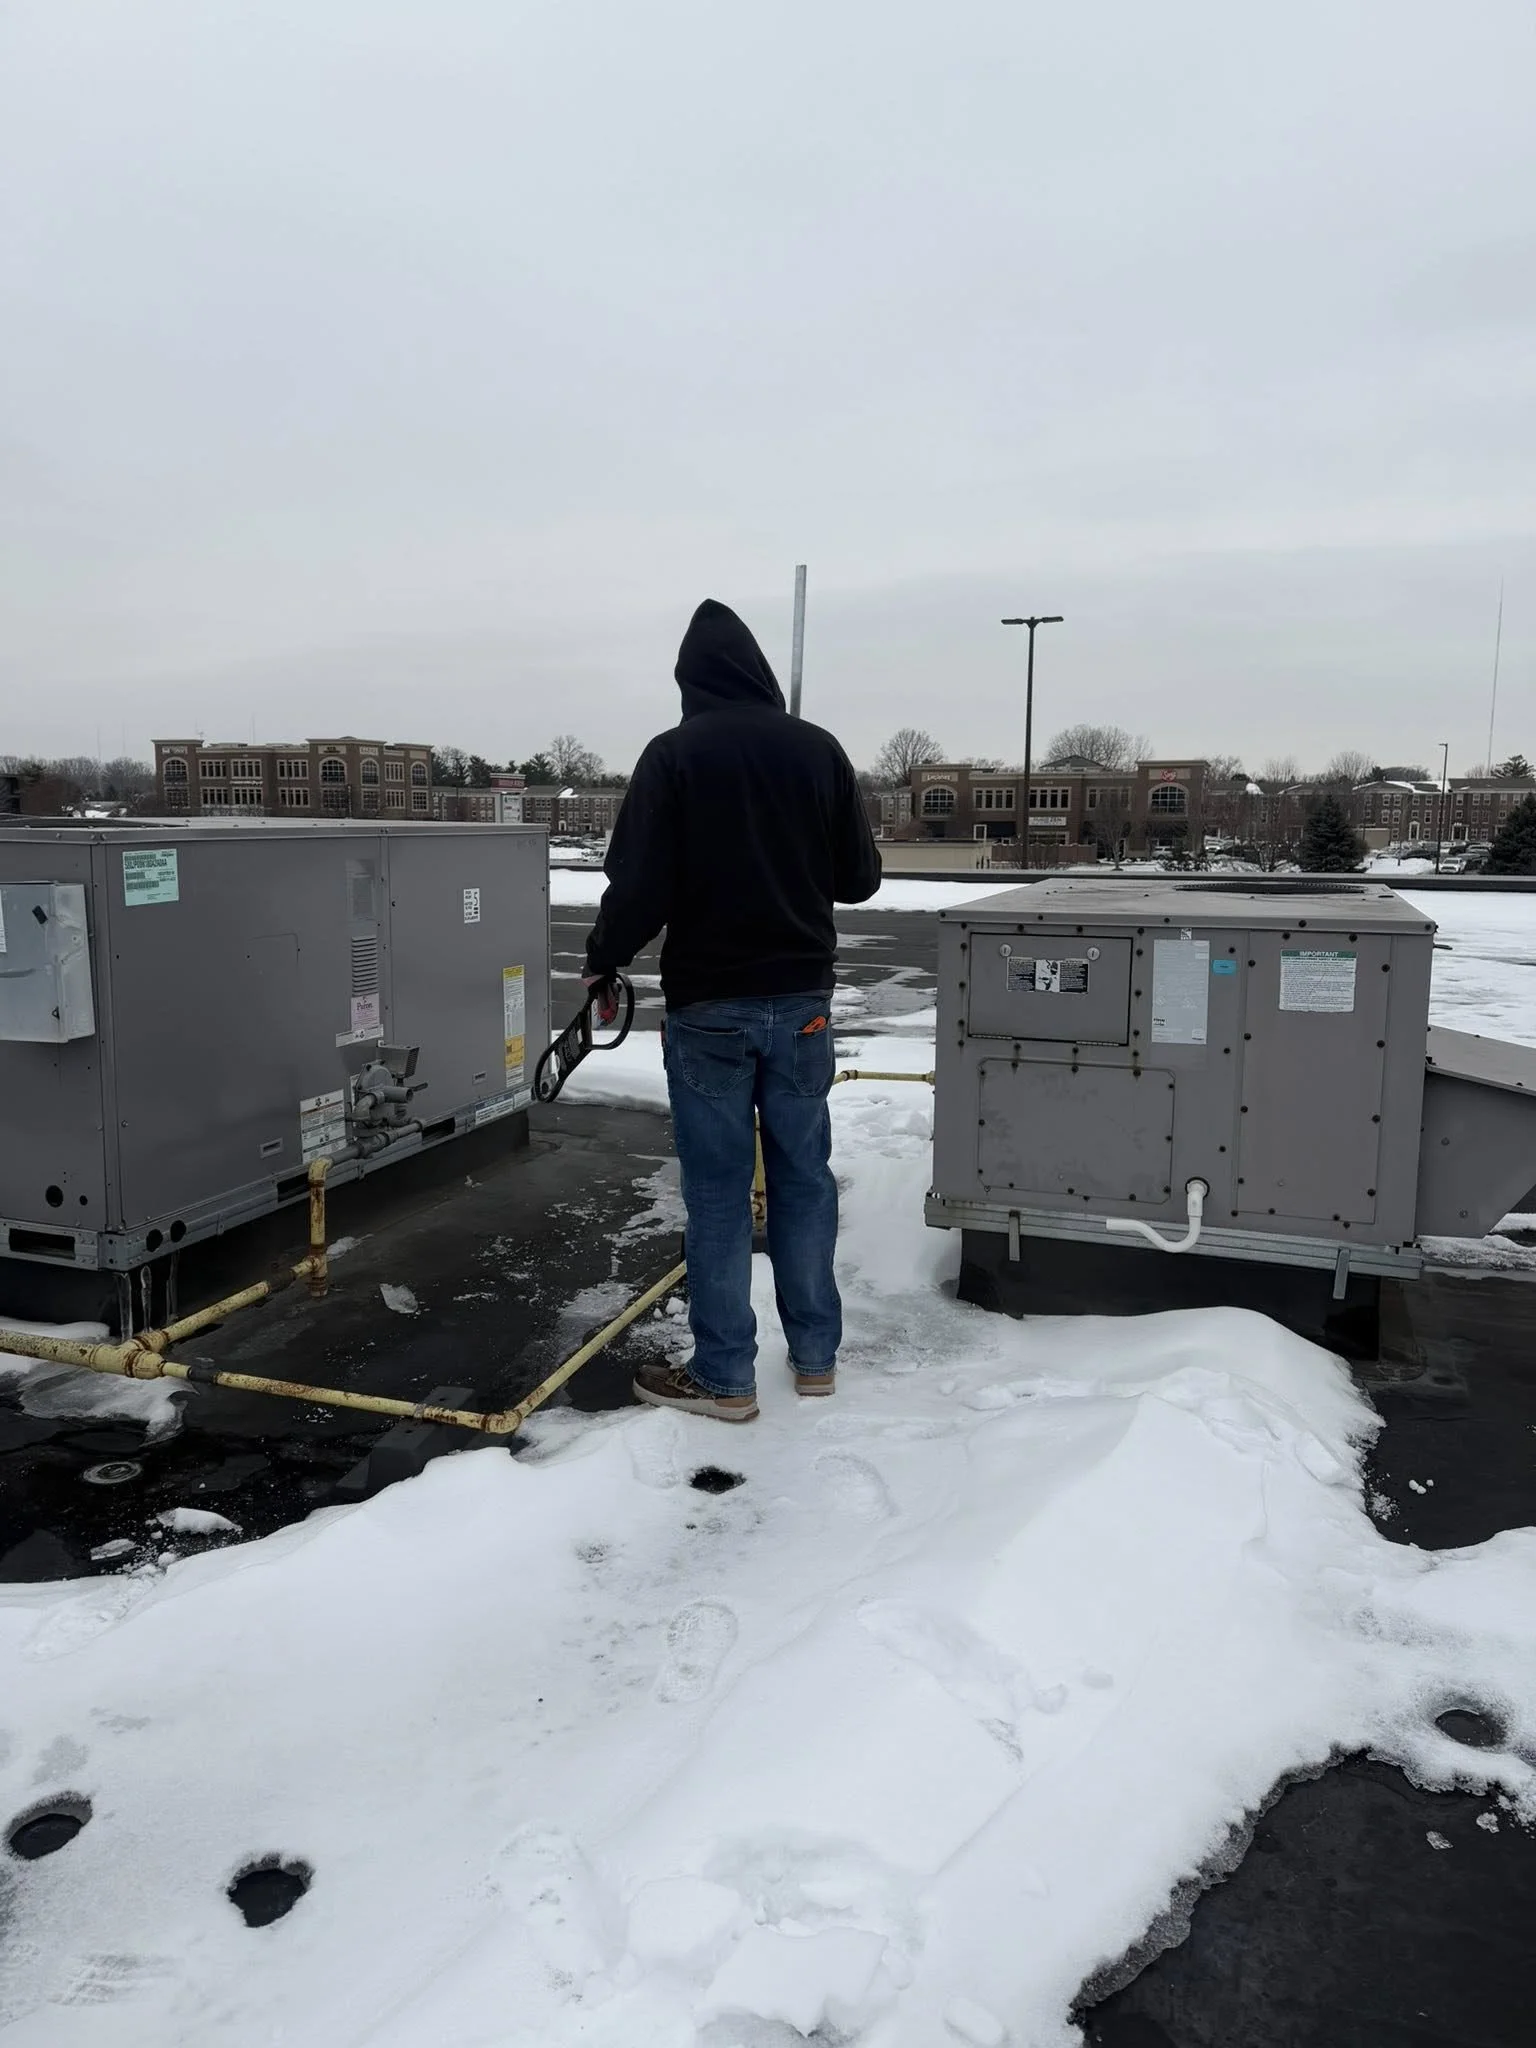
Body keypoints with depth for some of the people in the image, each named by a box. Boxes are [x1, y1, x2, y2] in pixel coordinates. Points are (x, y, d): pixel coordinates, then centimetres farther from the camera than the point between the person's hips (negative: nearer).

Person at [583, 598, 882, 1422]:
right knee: (804, 1177, 13)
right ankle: (815, 1354, 24)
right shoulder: (819, 749, 0)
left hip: (707, 1006, -3)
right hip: (801, 999, 3)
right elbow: (860, 878, 5)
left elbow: (639, 886, -12)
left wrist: (602, 962, 6)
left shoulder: (673, 755, -9)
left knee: (718, 1193, 4)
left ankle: (723, 1376, 12)